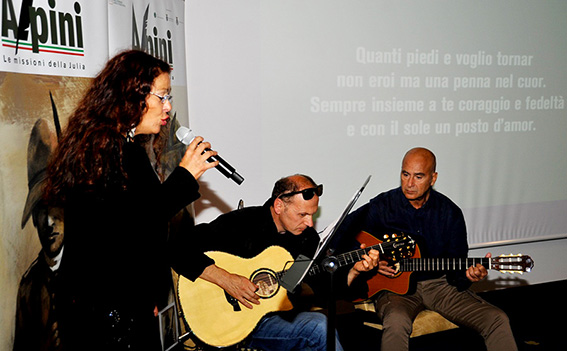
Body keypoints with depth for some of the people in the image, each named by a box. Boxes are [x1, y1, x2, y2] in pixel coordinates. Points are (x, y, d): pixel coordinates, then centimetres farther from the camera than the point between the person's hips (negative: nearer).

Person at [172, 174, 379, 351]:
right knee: (320, 328, -27)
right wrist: (226, 279, -26)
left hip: (285, 314, 6)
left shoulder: (308, 237, 7)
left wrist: (354, 271, -9)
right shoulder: (240, 223, -11)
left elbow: (325, 286, 8)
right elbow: (180, 250, -18)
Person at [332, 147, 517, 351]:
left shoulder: (450, 213, 1)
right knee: (396, 321, -38)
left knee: (497, 319, -13)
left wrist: (467, 276, -19)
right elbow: (340, 237, 0)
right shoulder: (381, 207, -5)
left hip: (439, 284, 3)